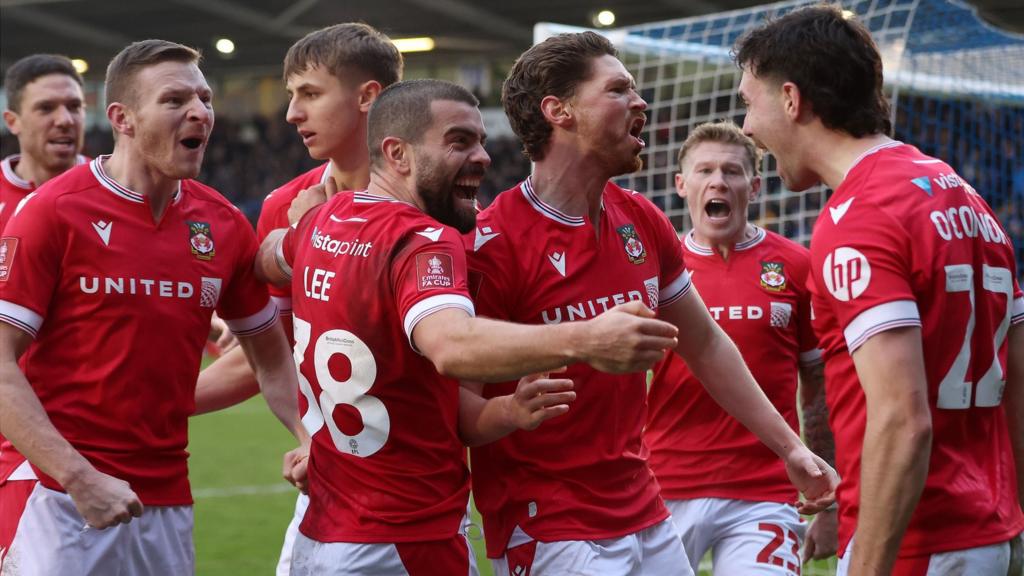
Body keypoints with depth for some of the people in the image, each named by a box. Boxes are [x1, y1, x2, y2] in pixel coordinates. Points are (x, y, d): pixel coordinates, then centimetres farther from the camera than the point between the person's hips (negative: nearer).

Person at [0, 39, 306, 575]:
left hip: (170, 505, 5)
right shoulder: (53, 211, -8)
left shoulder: (224, 225, 7)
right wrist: (78, 477, -19)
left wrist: (314, 443, 1)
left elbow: (270, 356, 18)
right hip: (65, 503, -4)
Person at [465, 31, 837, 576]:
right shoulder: (494, 243, -13)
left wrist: (790, 448, 20)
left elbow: (705, 345, 19)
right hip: (549, 530, -7)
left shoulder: (644, 223, 8)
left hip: (646, 518, 7)